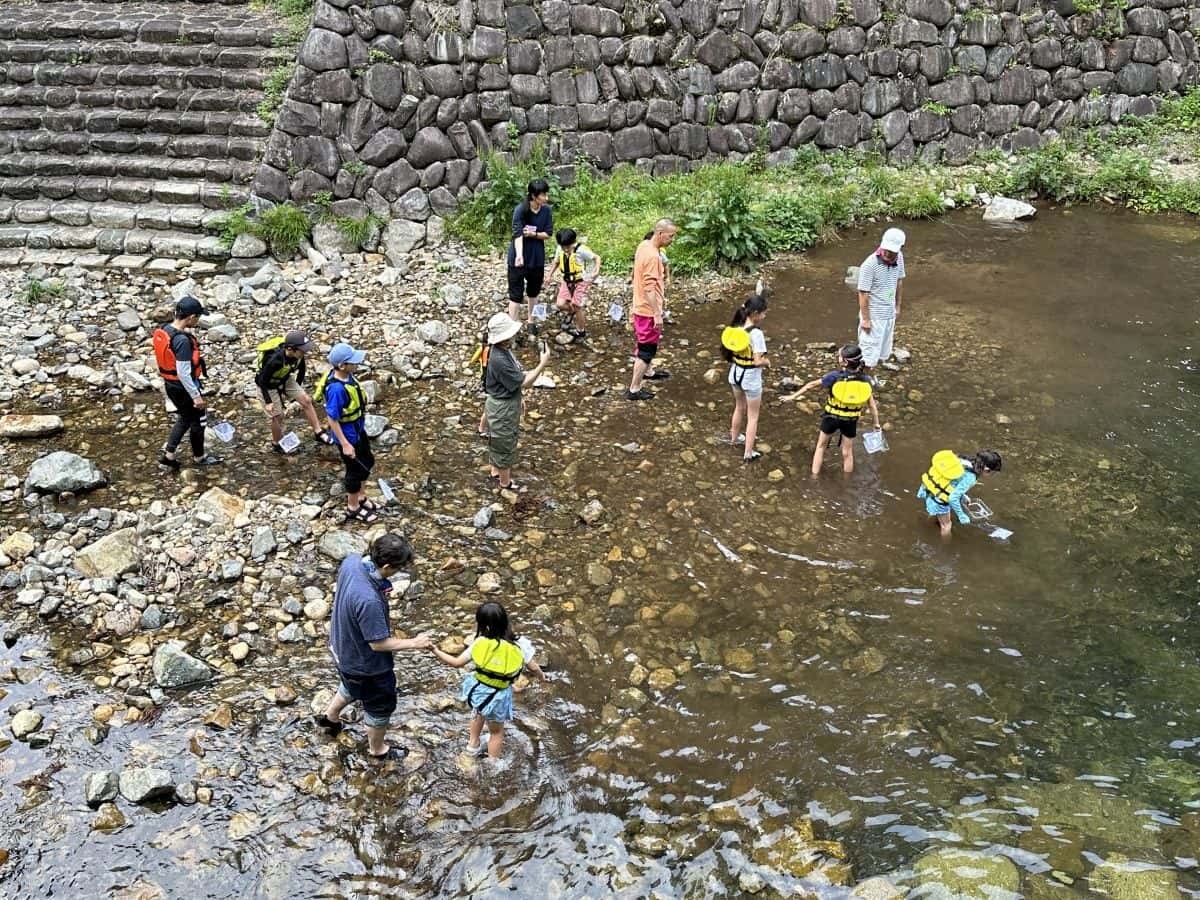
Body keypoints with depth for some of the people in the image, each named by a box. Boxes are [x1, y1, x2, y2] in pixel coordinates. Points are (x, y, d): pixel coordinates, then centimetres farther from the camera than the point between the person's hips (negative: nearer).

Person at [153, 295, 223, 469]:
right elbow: (183, 373, -28)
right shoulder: (182, 340, -31)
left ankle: (168, 454, 28)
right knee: (198, 421, 15)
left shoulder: (162, 331, -4)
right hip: (185, 387, -8)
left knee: (185, 419, 26)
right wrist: (196, 396, -20)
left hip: (170, 385, 8)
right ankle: (199, 457, 33)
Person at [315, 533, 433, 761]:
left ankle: (329, 716, 63)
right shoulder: (369, 601, -44)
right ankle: (377, 749, 47)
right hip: (366, 663, -7)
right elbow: (378, 643, -30)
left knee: (351, 687, 38)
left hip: (344, 648, 7)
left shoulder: (351, 561, -21)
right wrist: (414, 643, -19)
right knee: (380, 706, 22)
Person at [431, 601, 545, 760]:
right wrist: (542, 676, 16)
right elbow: (533, 667, -7)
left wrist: (435, 650, -1)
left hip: (477, 689, 2)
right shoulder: (519, 645, -19)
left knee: (479, 712, 37)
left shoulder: (479, 643, -17)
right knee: (497, 732, 22)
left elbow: (457, 663, -9)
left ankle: (473, 744, 54)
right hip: (498, 696, -2)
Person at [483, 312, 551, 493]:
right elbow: (524, 383, -28)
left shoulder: (503, 350, -4)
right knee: (505, 445, 11)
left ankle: (496, 471, 48)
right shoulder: (499, 360, -35)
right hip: (502, 408, -9)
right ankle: (506, 483, 30)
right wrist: (543, 364, -29)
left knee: (498, 441, 28)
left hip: (508, 402, 9)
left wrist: (519, 398, 20)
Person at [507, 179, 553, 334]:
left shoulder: (546, 210, -6)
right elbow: (517, 233, -31)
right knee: (516, 293, -1)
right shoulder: (520, 210, -21)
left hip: (537, 257, 5)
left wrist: (533, 234, -21)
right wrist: (519, 255, -46)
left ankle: (531, 320, 39)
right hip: (518, 257, -5)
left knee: (534, 290, 20)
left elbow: (548, 234, -2)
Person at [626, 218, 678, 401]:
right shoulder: (652, 256, -26)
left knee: (648, 344, 28)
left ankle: (649, 372, 48)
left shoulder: (644, 245, 4)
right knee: (646, 350, 0)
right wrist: (657, 314, -25)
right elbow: (649, 288, -28)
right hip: (648, 310, -10)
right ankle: (634, 390, 5)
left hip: (641, 306, 10)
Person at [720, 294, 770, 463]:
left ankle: (735, 437, 51)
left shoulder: (735, 328, -7)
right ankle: (748, 453, 15)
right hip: (751, 377, -7)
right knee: (752, 416, 10)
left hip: (736, 373, 7)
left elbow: (729, 351, 1)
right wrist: (767, 362, -8)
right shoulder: (756, 333, -27)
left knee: (739, 408, 31)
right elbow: (758, 361, -27)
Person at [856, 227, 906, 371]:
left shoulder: (899, 258, -5)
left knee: (883, 352, 16)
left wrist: (897, 306, 16)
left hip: (890, 314, 7)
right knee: (869, 353, 0)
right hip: (873, 315, -7)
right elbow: (863, 294, -19)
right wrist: (865, 319, -17)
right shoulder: (869, 265, -24)